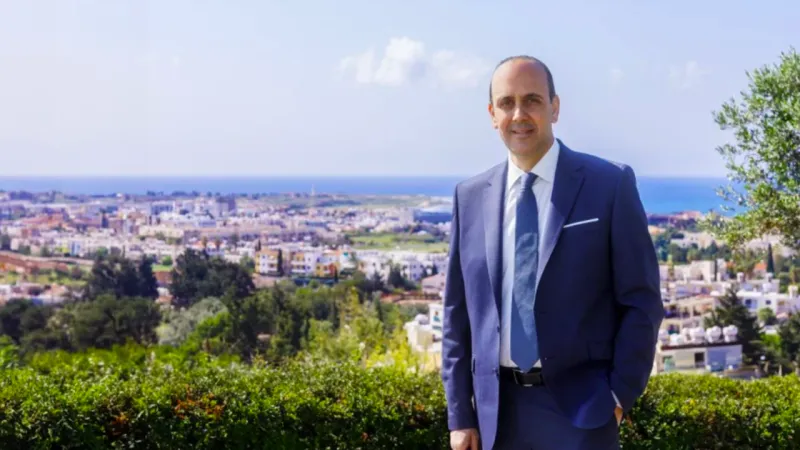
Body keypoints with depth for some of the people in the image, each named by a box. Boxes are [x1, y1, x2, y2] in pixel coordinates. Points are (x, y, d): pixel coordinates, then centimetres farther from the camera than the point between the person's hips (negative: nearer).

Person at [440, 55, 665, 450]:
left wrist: (619, 396, -8)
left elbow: (641, 302, -2)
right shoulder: (470, 197, 6)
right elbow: (458, 313, 8)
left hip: (579, 406, -3)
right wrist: (460, 414, 5)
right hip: (498, 410, 3)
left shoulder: (610, 184, -3)